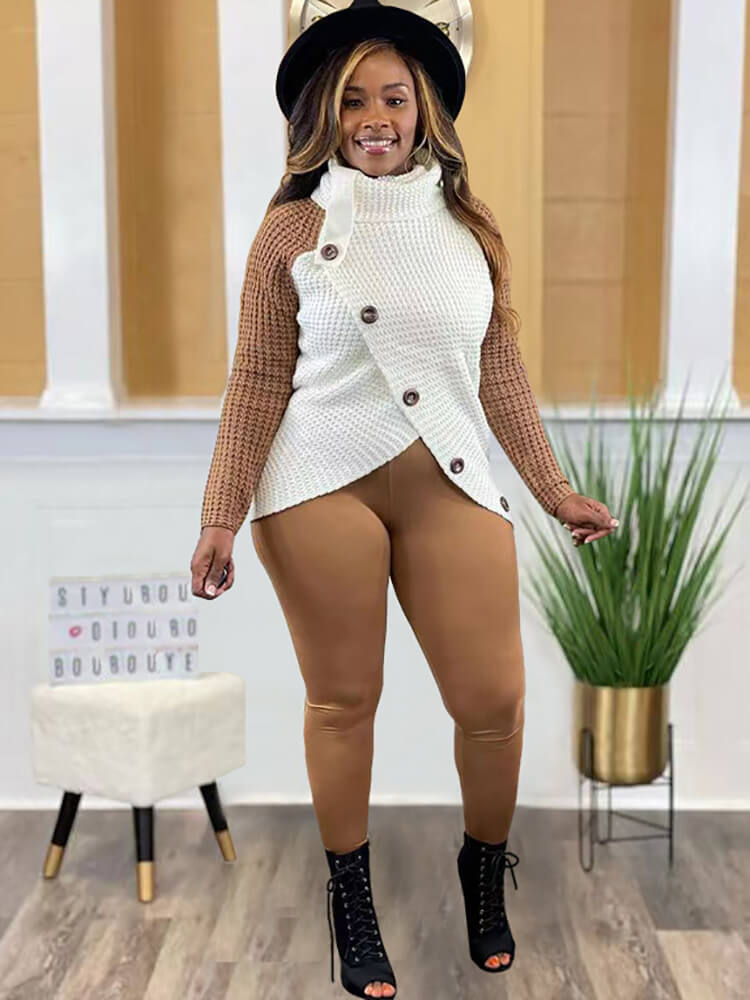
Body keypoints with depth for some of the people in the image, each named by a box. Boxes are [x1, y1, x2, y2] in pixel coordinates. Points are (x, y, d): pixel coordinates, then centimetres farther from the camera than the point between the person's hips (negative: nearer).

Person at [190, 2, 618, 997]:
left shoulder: (468, 224, 11)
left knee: (494, 700, 1)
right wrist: (221, 518, -3)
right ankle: (352, 904, 26)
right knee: (343, 700, 6)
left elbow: (500, 370, 13)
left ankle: (485, 876, 30)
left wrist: (554, 490, 13)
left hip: (451, 484, 3)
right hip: (323, 483, -2)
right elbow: (258, 381, 1)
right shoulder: (293, 228, 3)